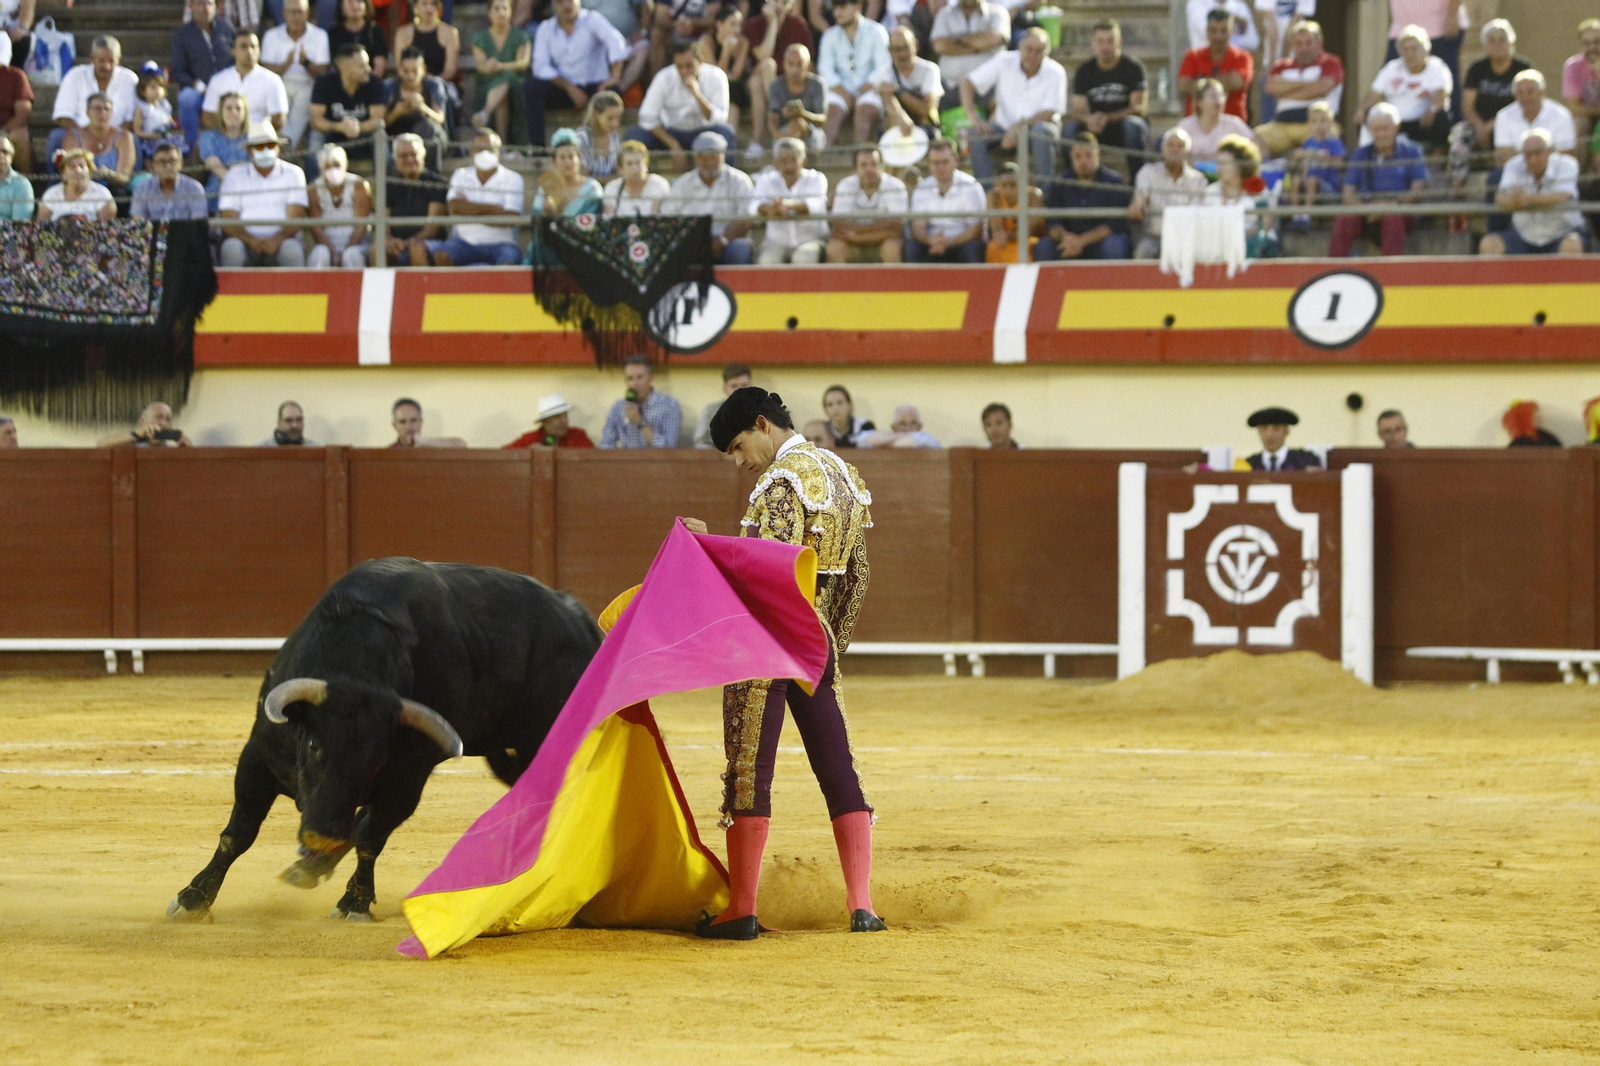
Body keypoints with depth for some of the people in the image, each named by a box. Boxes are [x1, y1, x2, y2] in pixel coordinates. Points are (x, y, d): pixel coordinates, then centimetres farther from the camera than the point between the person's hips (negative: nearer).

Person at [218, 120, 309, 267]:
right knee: (231, 248, -33)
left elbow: (296, 217, -1)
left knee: (292, 250, -34)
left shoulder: (293, 173, 9)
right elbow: (228, 220, 0)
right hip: (247, 242, 0)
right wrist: (251, 240, -20)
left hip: (280, 240, 0)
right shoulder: (235, 175, 9)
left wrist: (276, 240, -21)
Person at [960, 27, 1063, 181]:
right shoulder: (1004, 62, -5)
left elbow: (1049, 114, -14)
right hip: (1005, 127, 2)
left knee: (1042, 131, -37)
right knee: (975, 133, -27)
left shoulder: (1055, 73, -10)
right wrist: (973, 117, -20)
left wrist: (1019, 128, -27)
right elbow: (967, 82, -5)